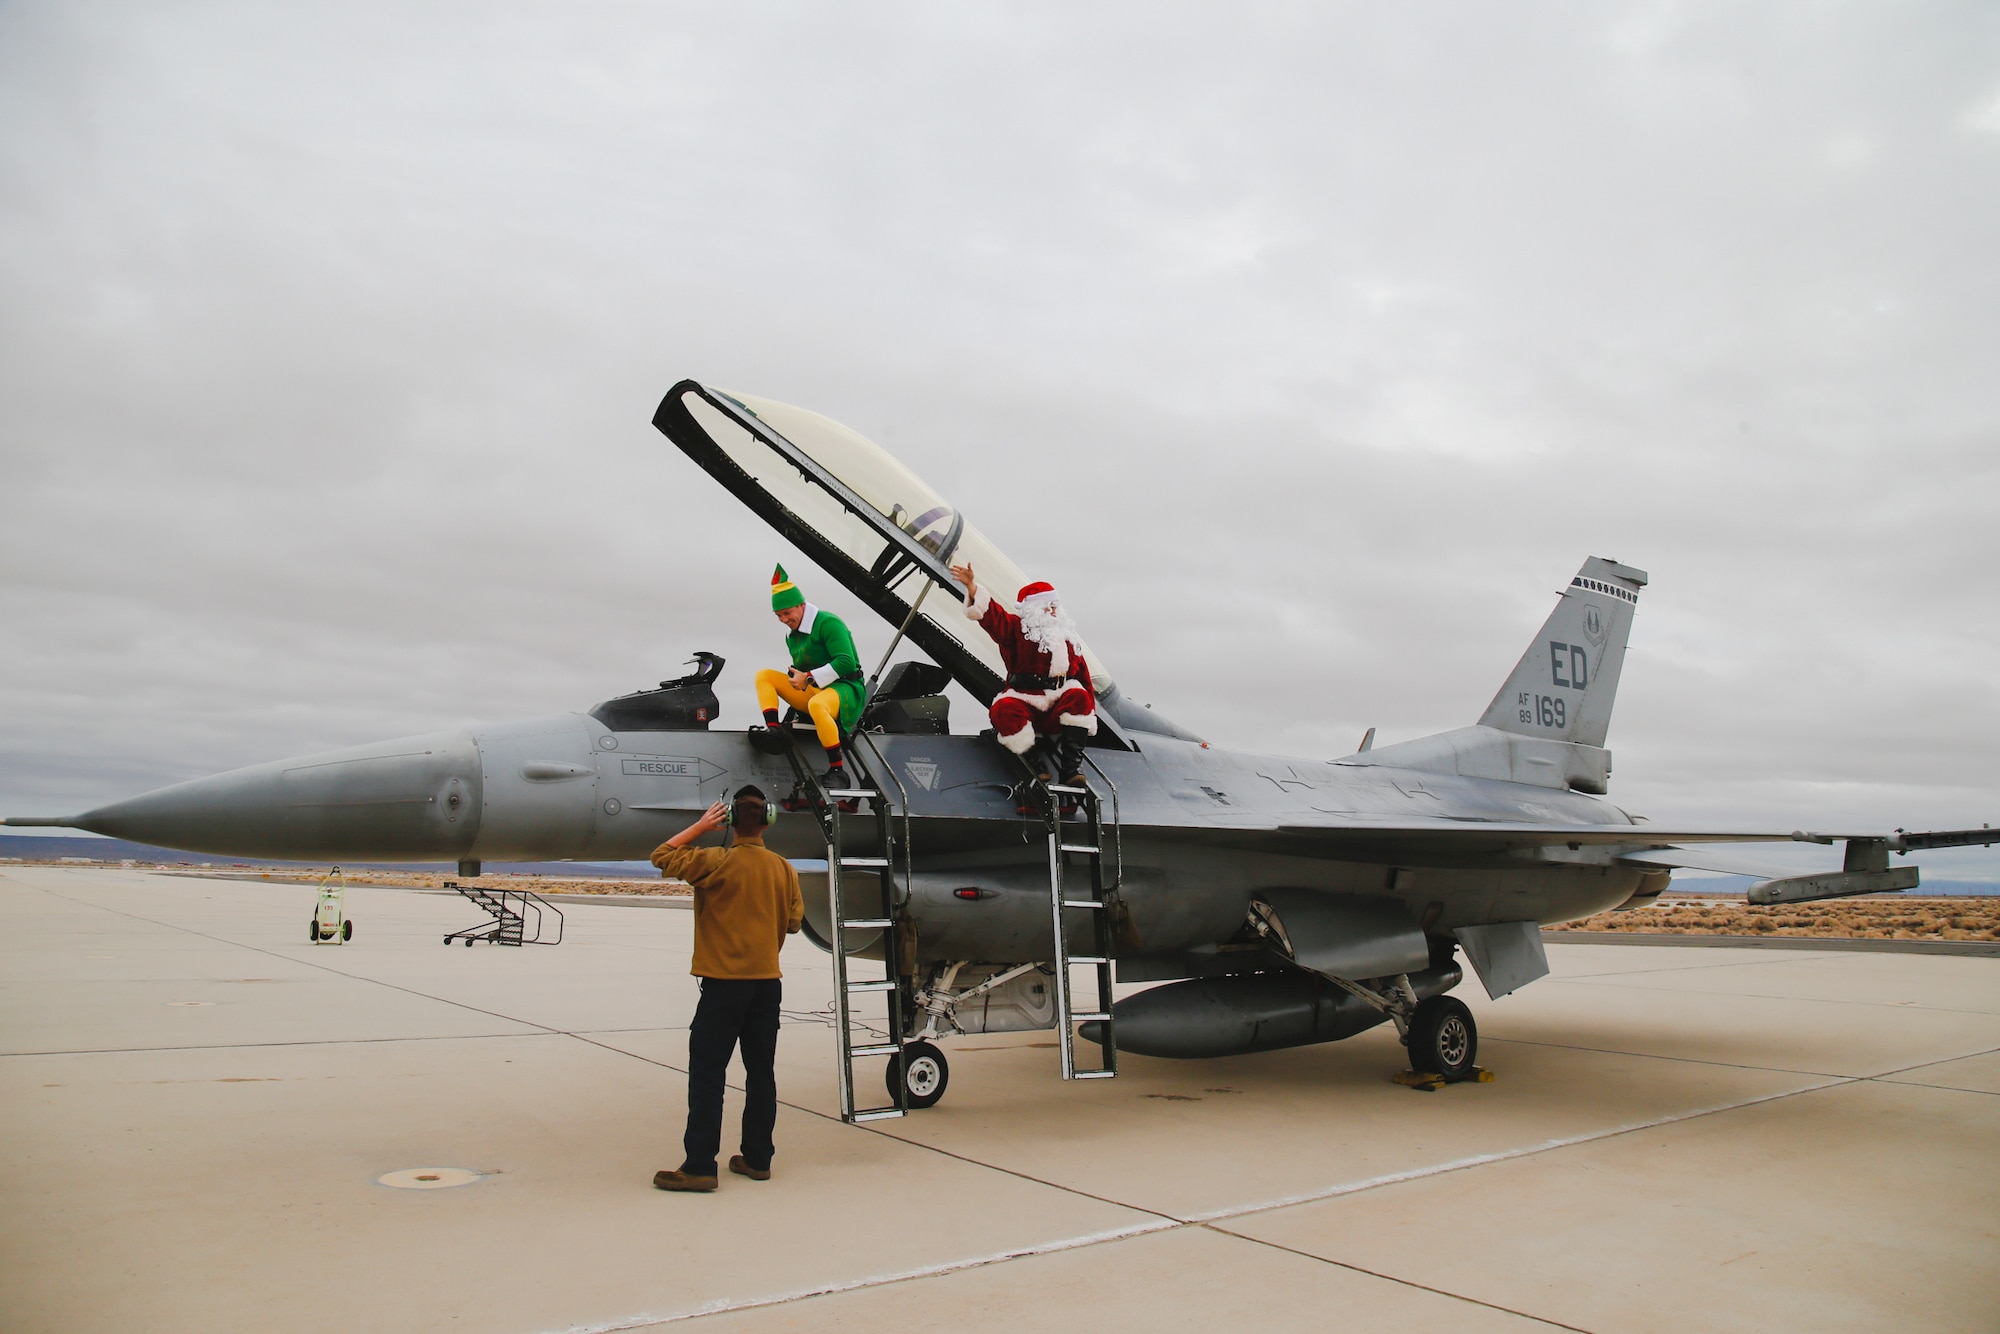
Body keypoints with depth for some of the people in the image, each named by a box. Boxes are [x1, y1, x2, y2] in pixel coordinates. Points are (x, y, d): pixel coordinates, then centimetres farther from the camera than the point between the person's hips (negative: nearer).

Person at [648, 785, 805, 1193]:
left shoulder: (717, 861, -11)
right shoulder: (784, 869, 3)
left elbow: (663, 856, -4)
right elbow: (793, 921, 11)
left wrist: (701, 825, 2)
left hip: (725, 981, -5)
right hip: (767, 980, 5)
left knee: (706, 1073, -1)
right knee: (760, 1071, 12)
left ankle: (699, 1166, -1)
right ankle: (757, 1159, 19)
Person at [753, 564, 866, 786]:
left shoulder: (828, 623, -14)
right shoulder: (791, 635, 12)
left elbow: (846, 663, -23)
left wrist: (809, 677, -21)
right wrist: (795, 677, 1)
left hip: (844, 689, -9)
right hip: (811, 690, 9)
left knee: (816, 704, -43)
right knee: (764, 675, 0)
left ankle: (837, 771, -34)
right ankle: (772, 730, -21)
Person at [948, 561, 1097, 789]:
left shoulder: (1066, 638, 19)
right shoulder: (1017, 629, 8)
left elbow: (1082, 671, 17)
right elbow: (992, 615, -7)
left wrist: (1090, 705, 5)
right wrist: (971, 586, -23)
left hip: (1061, 708, 2)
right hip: (1026, 704, -2)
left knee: (1078, 697, -29)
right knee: (1004, 709, -33)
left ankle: (1071, 767, -29)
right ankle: (1035, 764, -28)